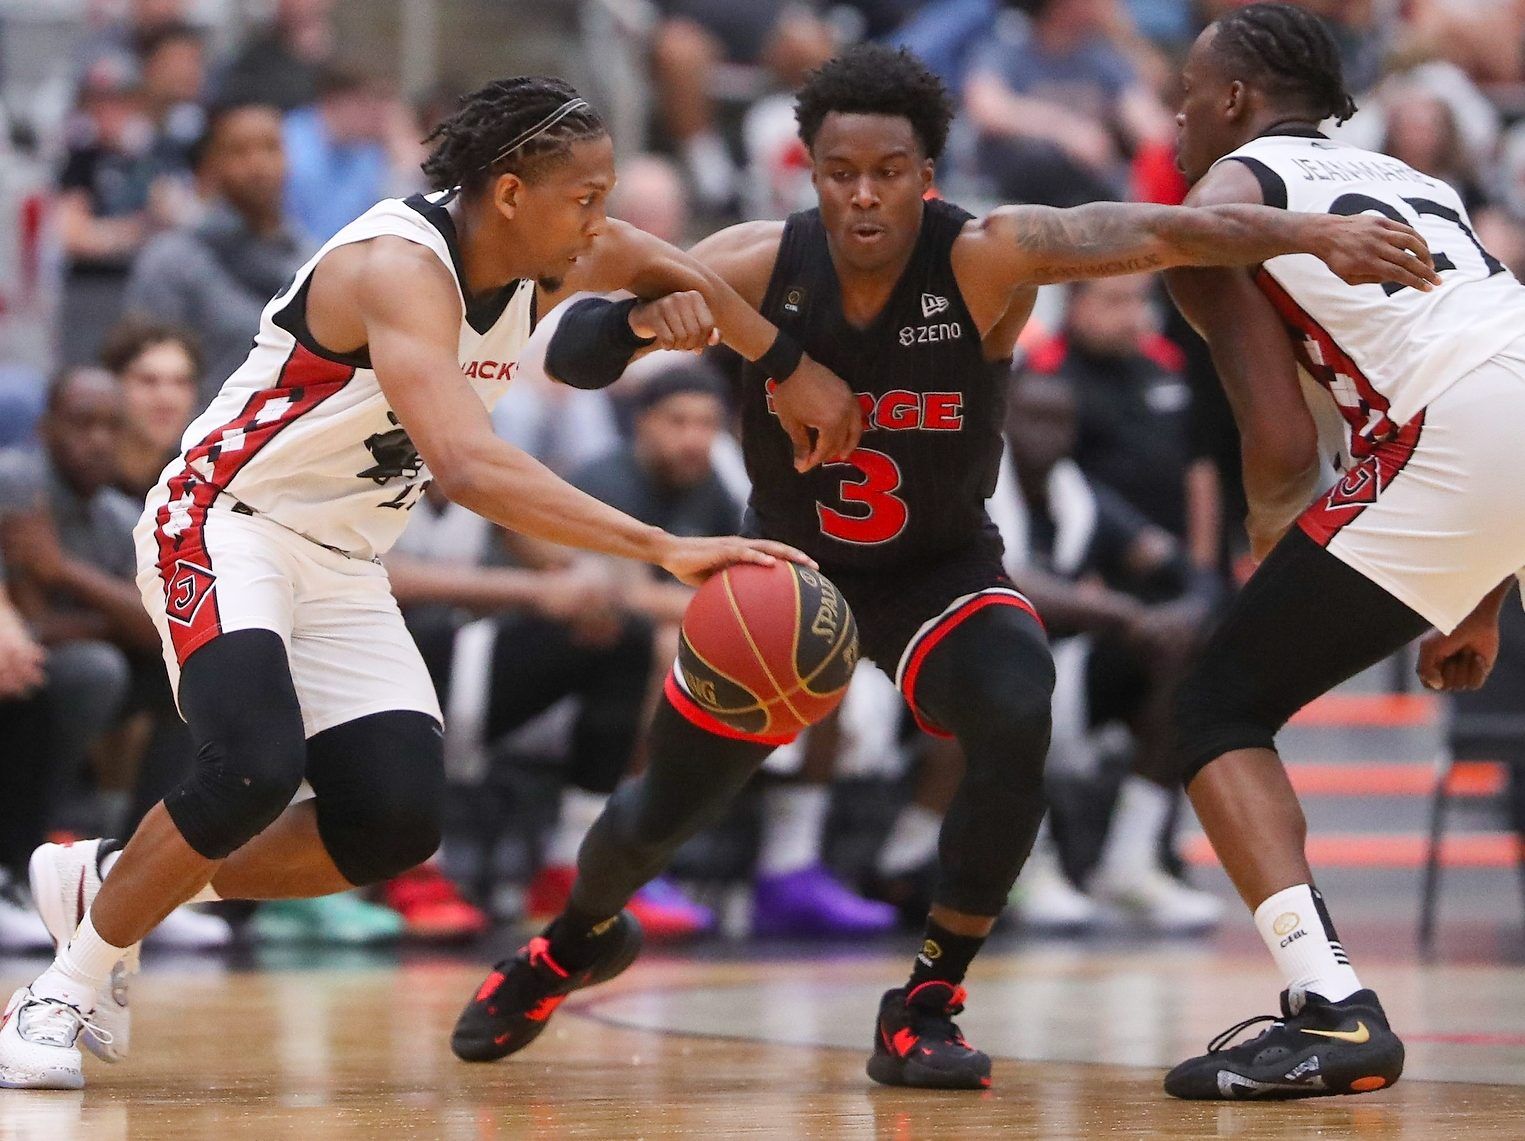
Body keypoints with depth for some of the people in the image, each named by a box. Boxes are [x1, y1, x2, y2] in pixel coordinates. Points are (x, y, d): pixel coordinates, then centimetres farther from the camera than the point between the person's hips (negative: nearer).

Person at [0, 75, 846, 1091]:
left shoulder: (550, 261, -3)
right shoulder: (400, 266, -29)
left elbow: (674, 273, 20)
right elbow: (468, 466, -43)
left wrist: (796, 371, 9)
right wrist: (667, 550, -48)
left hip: (344, 567, 8)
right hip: (226, 529, -8)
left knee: (398, 826, -6)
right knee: (254, 768, -30)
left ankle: (110, 881, 14)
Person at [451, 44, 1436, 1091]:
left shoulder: (985, 258, -28)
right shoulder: (759, 267, -21)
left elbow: (1147, 233, -42)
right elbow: (571, 348, -17)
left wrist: (1313, 236, -56)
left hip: (939, 570, -2)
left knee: (1017, 720, -32)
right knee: (662, 815, 10)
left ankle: (926, 1008, -16)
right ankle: (581, 937, 48)